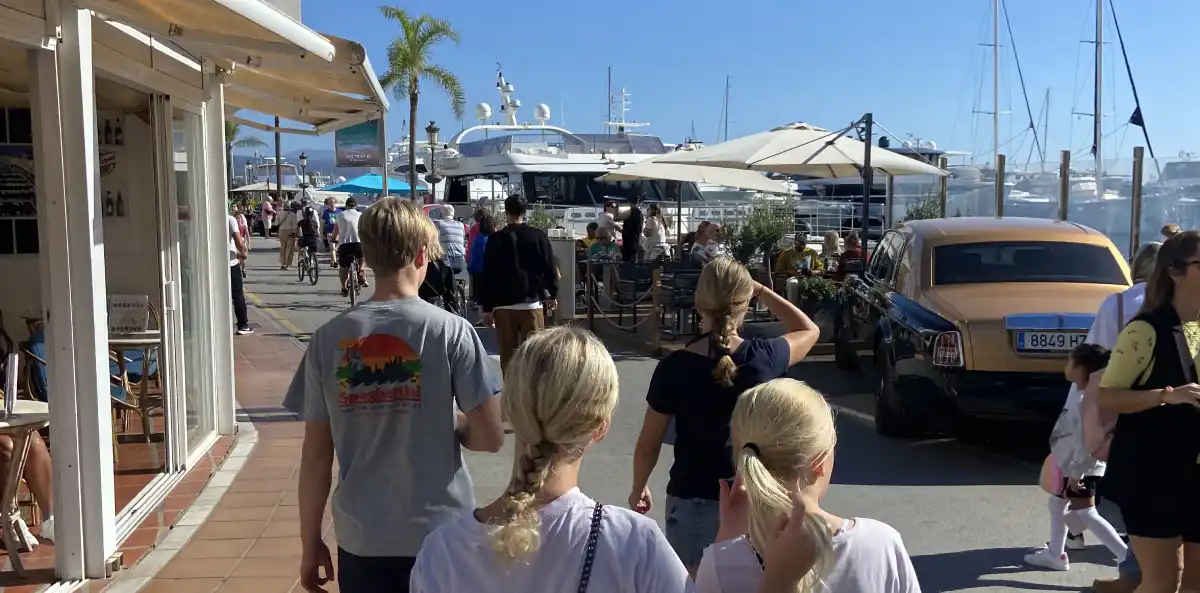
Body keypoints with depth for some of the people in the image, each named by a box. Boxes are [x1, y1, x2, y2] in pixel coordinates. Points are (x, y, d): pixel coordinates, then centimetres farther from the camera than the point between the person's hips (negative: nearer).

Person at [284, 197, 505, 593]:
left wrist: (310, 542, 9)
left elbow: (316, 454, -1)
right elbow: (490, 438, -11)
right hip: (439, 535, -2)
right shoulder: (450, 331, -11)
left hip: (361, 539, 2)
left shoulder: (329, 338, -4)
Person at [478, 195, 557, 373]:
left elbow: (488, 275, 1)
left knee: (508, 355, 7)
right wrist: (551, 294, 18)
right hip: (532, 304, 0)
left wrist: (487, 308, 7)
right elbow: (549, 268, 2)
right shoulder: (538, 236, 0)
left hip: (504, 305, 0)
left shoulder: (496, 239, 1)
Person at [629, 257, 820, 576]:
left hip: (692, 501, -1)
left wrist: (638, 488, 13)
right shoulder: (764, 357, -12)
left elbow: (648, 445, -4)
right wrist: (761, 291, 10)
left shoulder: (674, 368, -15)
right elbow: (809, 330, 12)